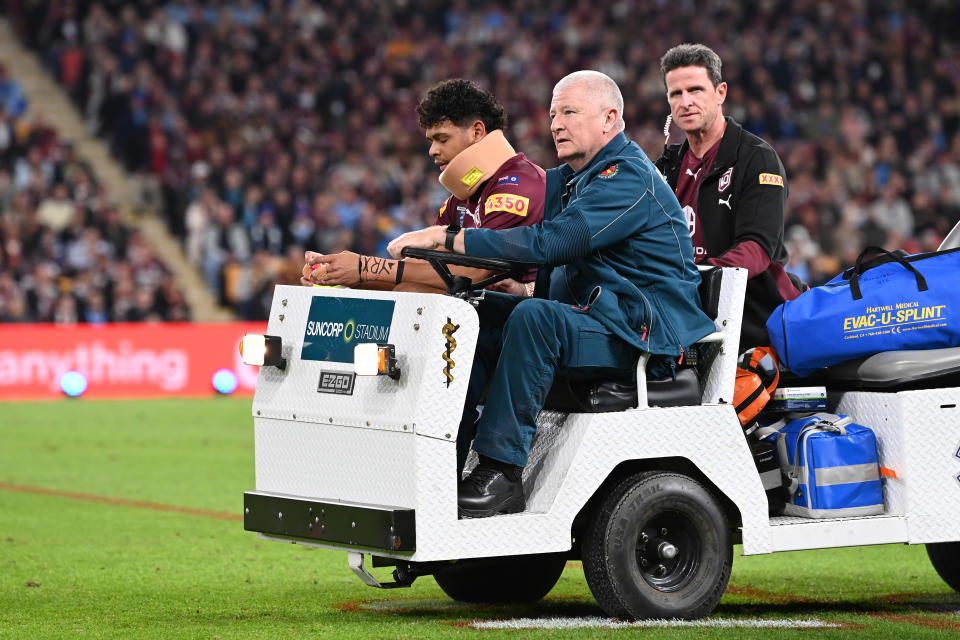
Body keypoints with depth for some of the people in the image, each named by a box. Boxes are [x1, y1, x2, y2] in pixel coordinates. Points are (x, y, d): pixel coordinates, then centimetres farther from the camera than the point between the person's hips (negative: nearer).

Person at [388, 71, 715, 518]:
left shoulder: (628, 178, -15)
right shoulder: (564, 180, 18)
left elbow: (548, 243, -26)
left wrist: (446, 238, -26)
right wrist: (437, 236, -7)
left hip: (645, 335, -10)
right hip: (584, 318, 10)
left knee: (533, 317, -32)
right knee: (476, 313, -1)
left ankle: (502, 472, -32)